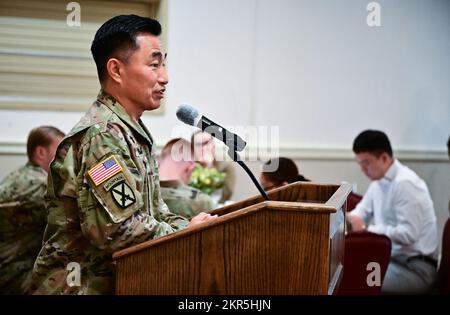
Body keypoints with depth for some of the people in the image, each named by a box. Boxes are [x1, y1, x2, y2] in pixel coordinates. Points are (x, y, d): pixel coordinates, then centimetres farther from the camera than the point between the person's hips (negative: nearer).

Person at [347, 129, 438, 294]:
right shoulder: (379, 181, 9)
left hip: (415, 268, -9)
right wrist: (345, 219, -1)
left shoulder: (405, 183, -19)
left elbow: (408, 234, -25)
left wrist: (366, 229, -23)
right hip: (390, 257, 9)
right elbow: (361, 212, 20)